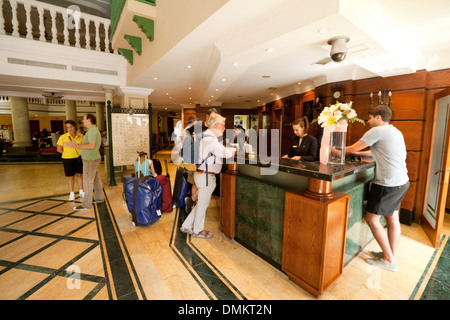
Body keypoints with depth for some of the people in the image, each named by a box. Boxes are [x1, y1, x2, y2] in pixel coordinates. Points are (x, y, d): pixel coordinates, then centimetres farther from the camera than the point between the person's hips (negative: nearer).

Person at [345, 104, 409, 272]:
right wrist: (358, 153, 23)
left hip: (388, 183, -10)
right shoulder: (395, 131, 16)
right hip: (402, 181, 10)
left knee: (372, 219, 1)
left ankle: (389, 260, 11)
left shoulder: (377, 131, -12)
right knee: (392, 218, 16)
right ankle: (391, 255, 29)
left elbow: (352, 148, -8)